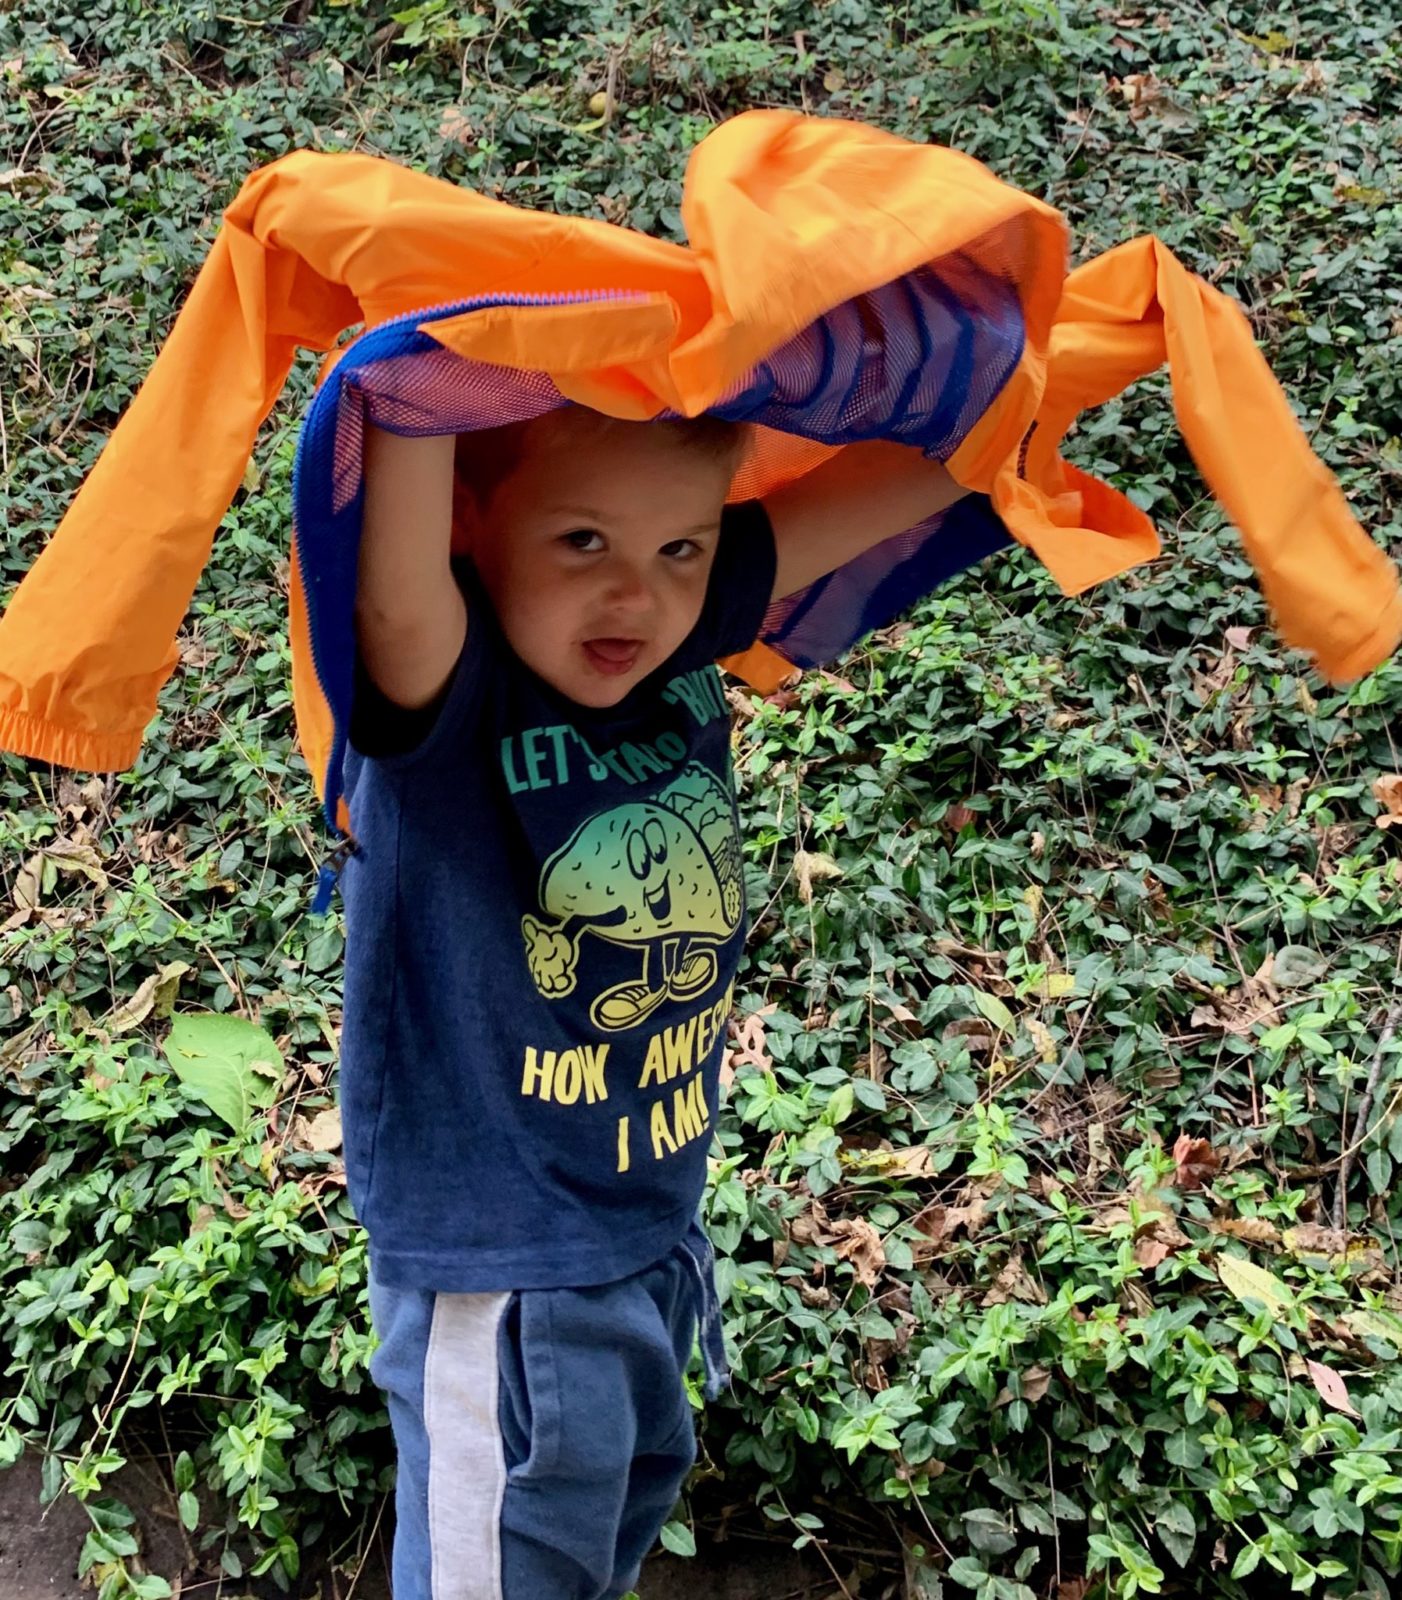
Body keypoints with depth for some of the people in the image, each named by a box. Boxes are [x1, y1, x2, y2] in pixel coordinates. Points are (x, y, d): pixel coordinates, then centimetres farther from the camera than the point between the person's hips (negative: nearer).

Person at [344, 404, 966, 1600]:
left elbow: (918, 469, -8)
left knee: (637, 1489, 30)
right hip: (505, 1266, -6)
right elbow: (397, 599, -49)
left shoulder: (683, 645, -9)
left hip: (657, 1225, 7)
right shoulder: (440, 700, -25)